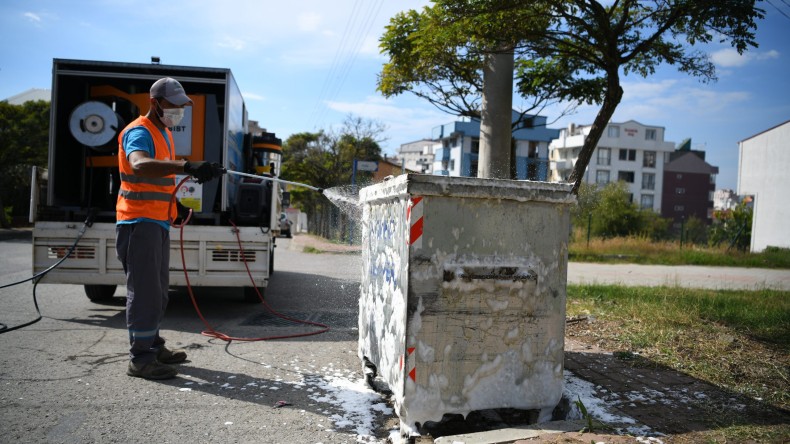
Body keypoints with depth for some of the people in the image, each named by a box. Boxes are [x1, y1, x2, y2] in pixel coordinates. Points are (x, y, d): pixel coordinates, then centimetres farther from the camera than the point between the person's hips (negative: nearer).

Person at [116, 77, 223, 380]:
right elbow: (140, 165, -38)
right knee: (144, 291, -8)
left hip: (158, 222, 10)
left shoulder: (164, 133, 16)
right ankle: (140, 360, -1)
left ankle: (153, 347, 27)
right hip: (139, 222, -10)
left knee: (158, 290, 16)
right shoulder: (139, 132, -15)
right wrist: (187, 166, -50)